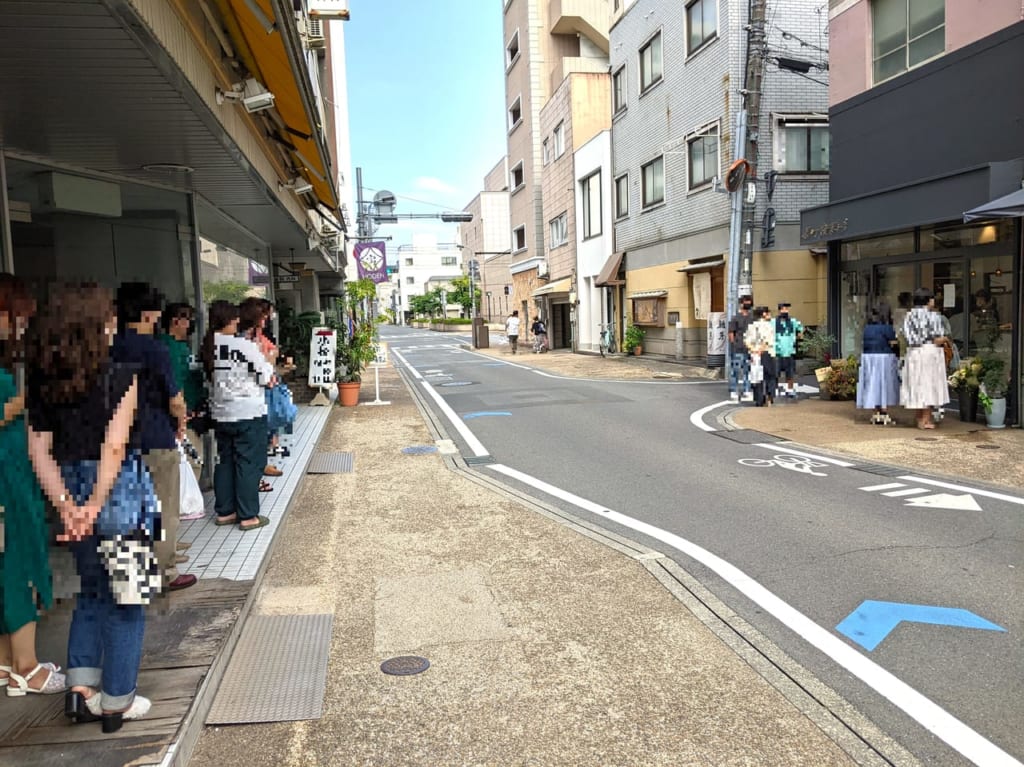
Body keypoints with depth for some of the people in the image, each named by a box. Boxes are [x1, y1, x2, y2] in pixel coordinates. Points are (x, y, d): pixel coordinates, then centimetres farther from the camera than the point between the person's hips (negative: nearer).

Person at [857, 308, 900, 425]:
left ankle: (876, 414, 10)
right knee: (885, 385, 1)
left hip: (868, 357, 5)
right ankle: (884, 414, -1)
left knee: (873, 385, 8)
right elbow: (894, 344, -9)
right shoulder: (886, 328, -9)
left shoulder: (866, 328, 5)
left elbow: (864, 345, 6)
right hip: (884, 358, -5)